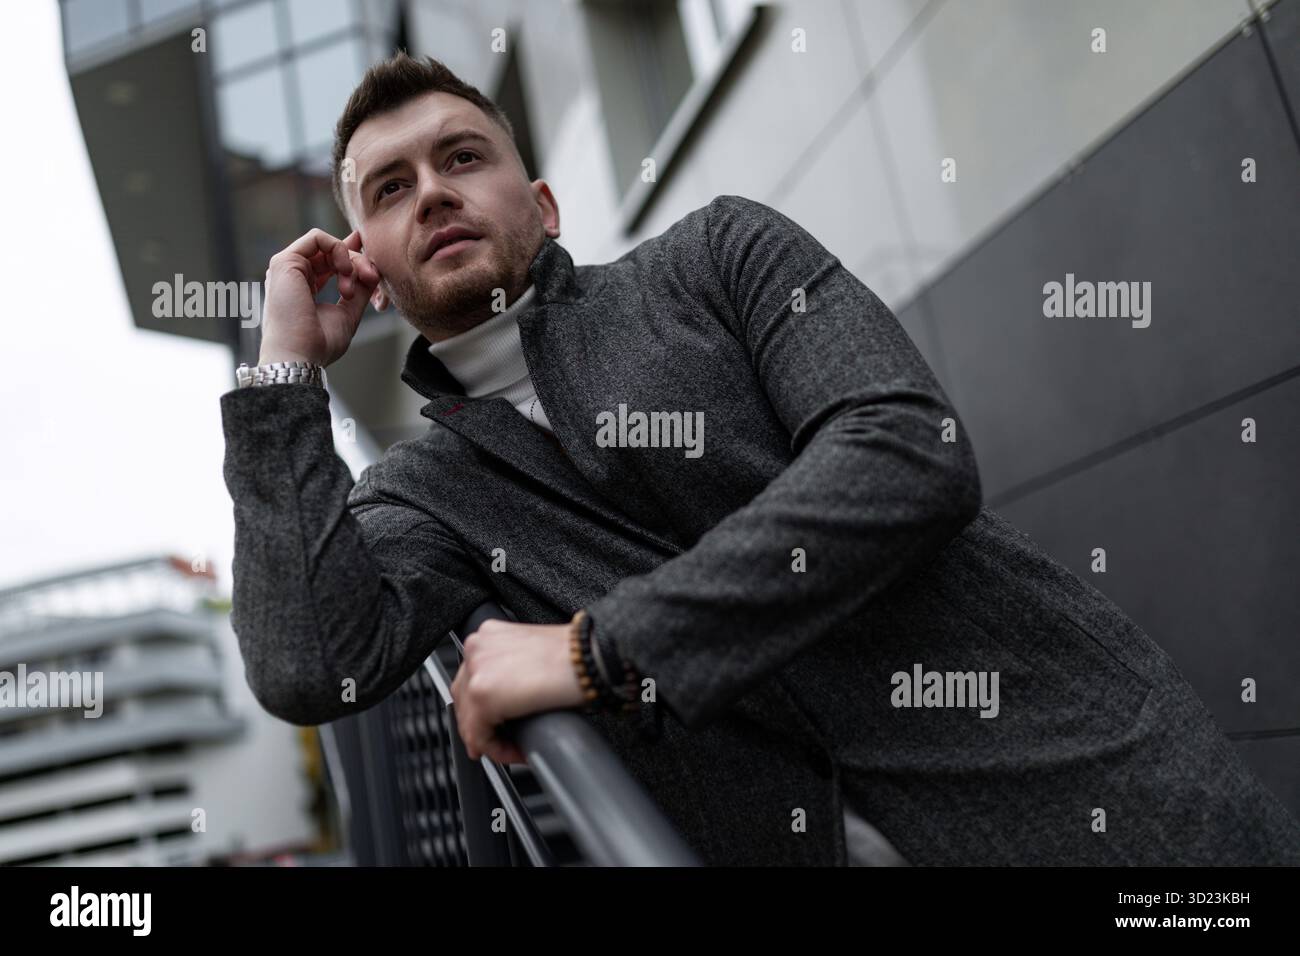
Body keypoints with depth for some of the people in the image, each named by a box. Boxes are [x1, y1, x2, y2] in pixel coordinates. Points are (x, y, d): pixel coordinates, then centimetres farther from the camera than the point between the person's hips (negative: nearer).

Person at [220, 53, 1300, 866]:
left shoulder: (718, 253, 3)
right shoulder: (427, 487, 11)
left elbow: (911, 455, -11)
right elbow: (308, 670, -6)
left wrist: (597, 650, -12)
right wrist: (287, 369, 1)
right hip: (811, 840, 4)